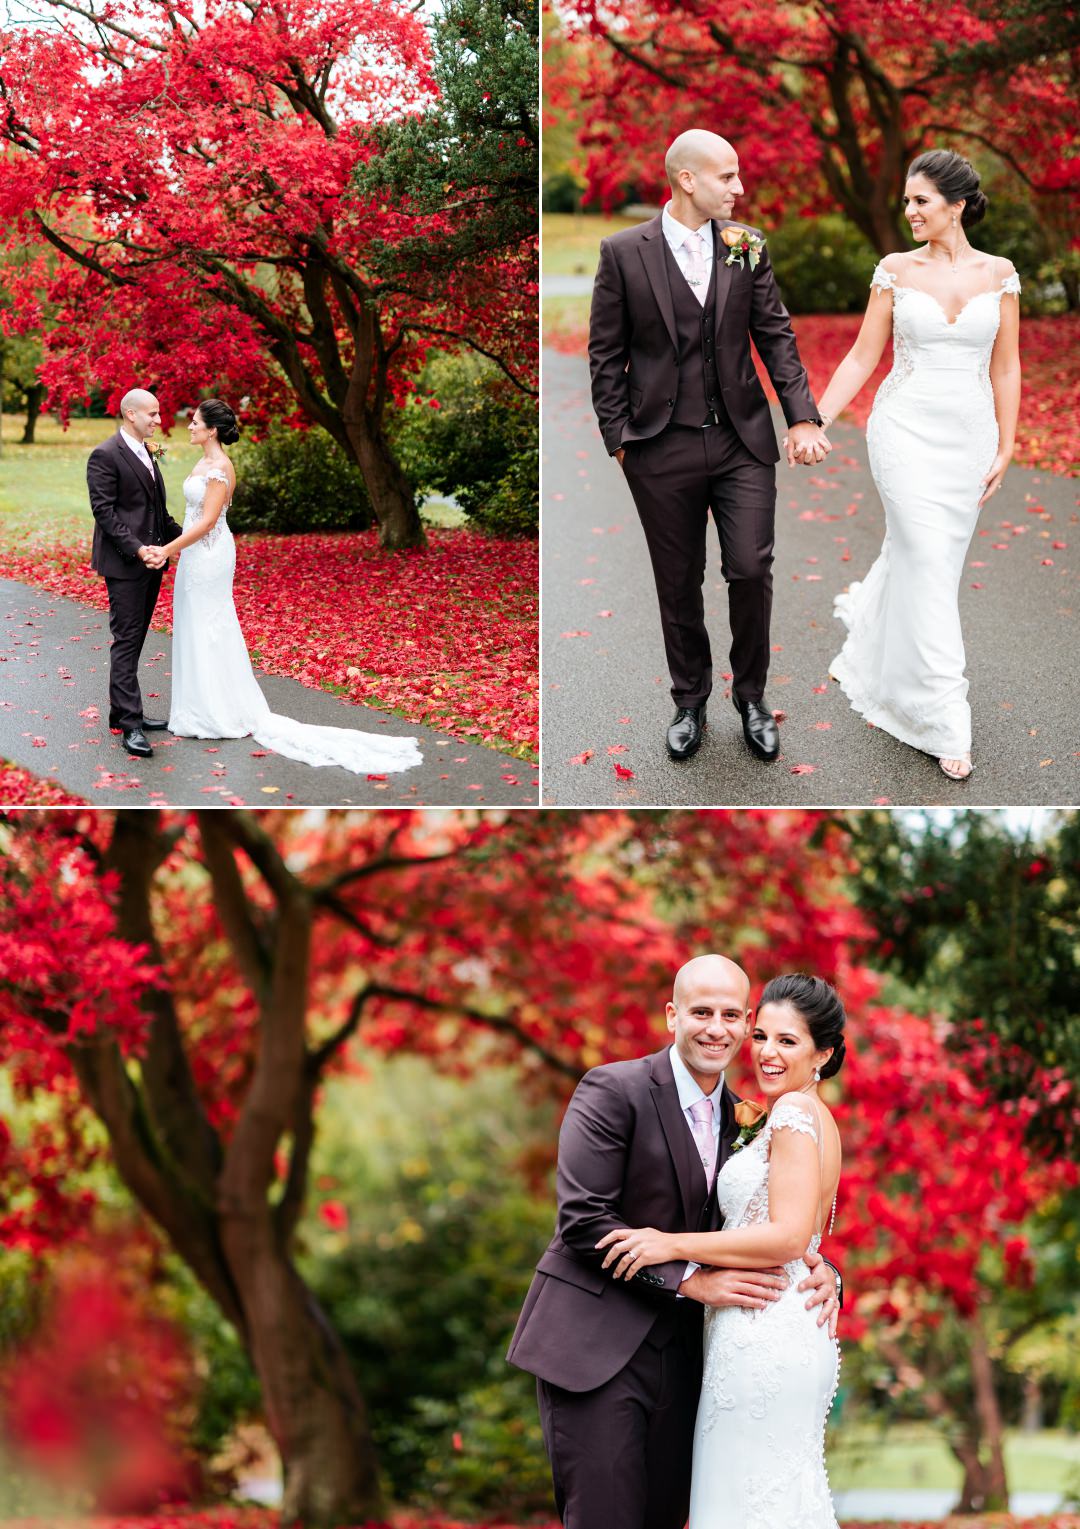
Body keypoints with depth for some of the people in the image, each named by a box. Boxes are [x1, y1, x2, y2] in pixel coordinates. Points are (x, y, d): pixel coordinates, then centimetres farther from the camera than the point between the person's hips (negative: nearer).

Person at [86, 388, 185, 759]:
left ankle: (123, 712, 20)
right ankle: (130, 725, -11)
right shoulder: (105, 456, -12)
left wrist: (180, 536, 13)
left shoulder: (145, 454, 16)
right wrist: (138, 549, -23)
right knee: (126, 640, -9)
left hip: (150, 561, 9)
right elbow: (104, 511, -17)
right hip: (124, 563, -9)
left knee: (134, 639, 12)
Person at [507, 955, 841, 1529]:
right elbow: (583, 1219, -15)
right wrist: (689, 1279, -19)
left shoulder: (740, 1119, 12)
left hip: (677, 1357, 6)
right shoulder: (613, 1091, -8)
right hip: (596, 1348, -6)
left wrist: (818, 1270, -8)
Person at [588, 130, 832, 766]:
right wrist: (619, 439, -4)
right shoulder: (624, 252, -4)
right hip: (662, 449, -1)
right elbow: (606, 355, -1)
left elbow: (776, 336, 5)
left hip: (743, 441, 2)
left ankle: (752, 695, 18)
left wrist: (804, 416, -4)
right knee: (679, 583, 9)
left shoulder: (747, 247, 3)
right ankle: (690, 701, 26)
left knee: (752, 570, -3)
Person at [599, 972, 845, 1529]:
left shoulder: (795, 1113, -10)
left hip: (762, 1339, -10)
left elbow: (788, 1237, -19)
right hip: (790, 1335, 10)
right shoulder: (815, 1118, 19)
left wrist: (675, 1245, -15)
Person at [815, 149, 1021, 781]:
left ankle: (870, 653, 41)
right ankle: (946, 723, -6)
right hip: (906, 429, -2)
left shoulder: (998, 273, 1)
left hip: (969, 436, 2)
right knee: (929, 564, -8)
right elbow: (862, 357, 2)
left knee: (920, 555, 11)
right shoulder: (896, 271, -1)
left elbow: (1006, 367, 5)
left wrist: (1005, 447, 3)